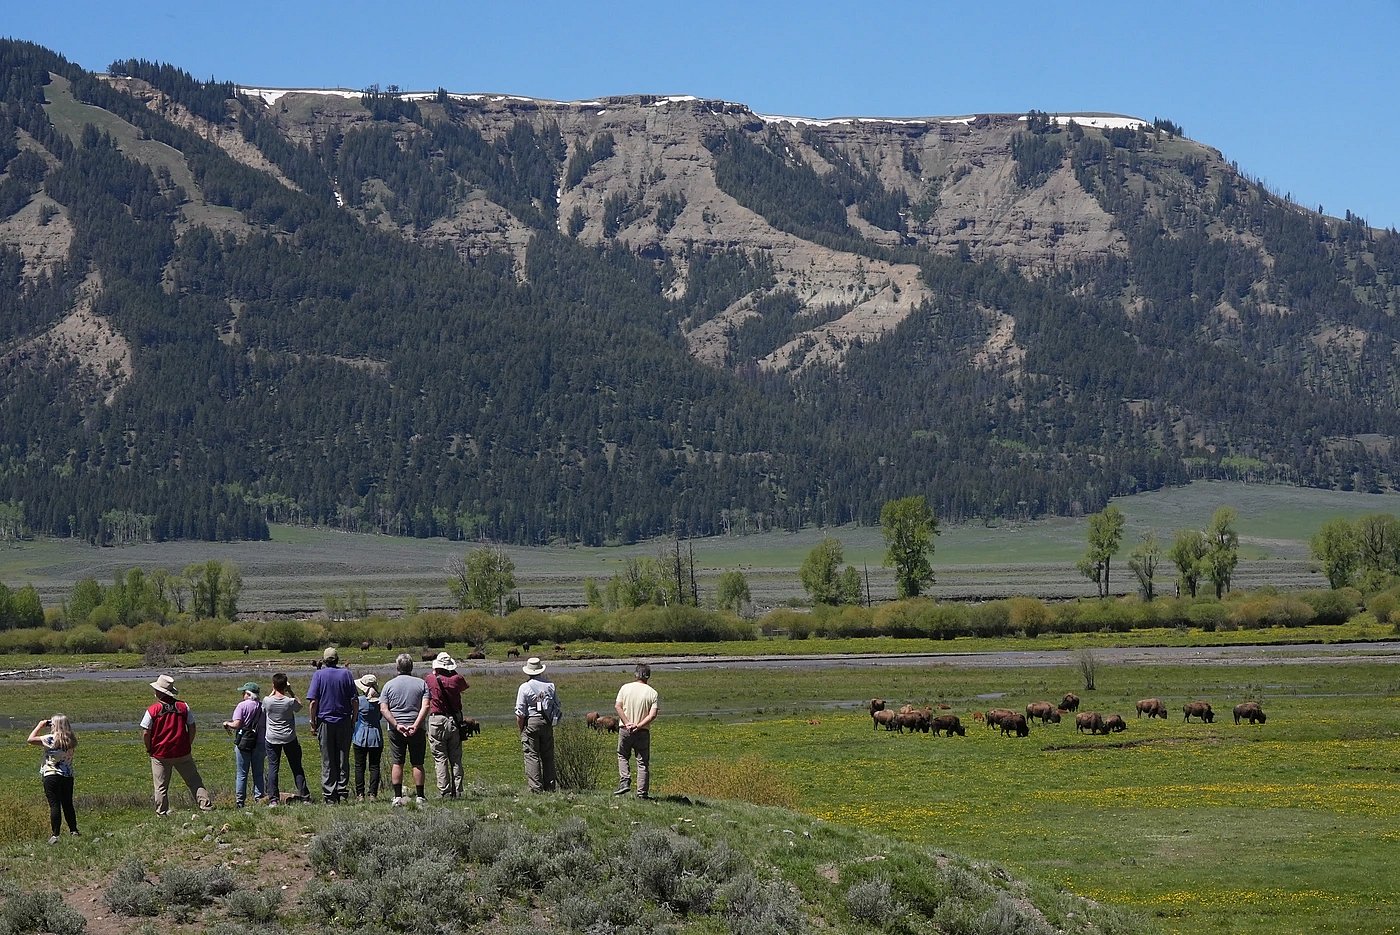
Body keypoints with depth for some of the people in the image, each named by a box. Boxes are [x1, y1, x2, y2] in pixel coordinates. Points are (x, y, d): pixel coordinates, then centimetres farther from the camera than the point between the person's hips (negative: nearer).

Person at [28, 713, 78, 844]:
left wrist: (40, 726, 6)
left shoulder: (50, 739, -13)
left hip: (51, 776, -5)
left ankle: (55, 835, -9)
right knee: (68, 805, 15)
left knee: (54, 805, -5)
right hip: (68, 776, 5)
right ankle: (74, 831, 17)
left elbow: (30, 739, -6)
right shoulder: (71, 740, 2)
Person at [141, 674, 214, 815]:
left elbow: (145, 733, -9)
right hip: (182, 753, 2)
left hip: (160, 755, -2)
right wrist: (189, 745, 13)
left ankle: (162, 813, 9)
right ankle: (206, 804, 4)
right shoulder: (183, 707, -2)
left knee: (160, 787, 8)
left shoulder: (152, 710, -9)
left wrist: (149, 749, 6)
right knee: (194, 781, 9)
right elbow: (192, 728, 2)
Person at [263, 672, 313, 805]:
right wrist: (291, 692, 5)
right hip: (289, 739, 0)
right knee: (297, 768, 8)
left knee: (272, 768, 4)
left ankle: (273, 799, 0)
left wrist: (273, 691, 12)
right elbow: (300, 705, 10)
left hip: (272, 739, 0)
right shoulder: (290, 702, -12)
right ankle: (304, 797, 10)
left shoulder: (267, 701, -11)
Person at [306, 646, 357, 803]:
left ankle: (329, 795, 1)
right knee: (343, 759, 8)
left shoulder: (319, 675, -3)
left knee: (327, 761, 3)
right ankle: (343, 792, 5)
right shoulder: (346, 674, 1)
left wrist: (313, 722, 0)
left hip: (325, 721, -1)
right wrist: (354, 720, 9)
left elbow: (313, 702, -8)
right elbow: (354, 700, 0)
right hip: (344, 722, 1)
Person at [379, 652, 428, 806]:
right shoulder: (421, 683, 2)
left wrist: (396, 725, -9)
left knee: (396, 763, 4)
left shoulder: (389, 685, 4)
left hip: (395, 730, 0)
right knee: (417, 764, 4)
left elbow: (383, 709, -5)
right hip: (417, 729, 0)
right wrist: (416, 725, -12)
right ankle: (419, 796, 3)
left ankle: (398, 796, 0)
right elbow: (425, 706, -9)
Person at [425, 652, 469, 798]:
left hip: (436, 722, -2)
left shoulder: (430, 680, -6)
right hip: (454, 721, 2)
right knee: (456, 759, 8)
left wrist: (435, 673, 25)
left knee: (440, 759, -1)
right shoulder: (456, 680, -2)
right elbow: (464, 686, 21)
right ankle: (457, 792, 6)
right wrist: (452, 672, 22)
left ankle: (445, 793, -6)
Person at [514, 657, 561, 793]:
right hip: (547, 724, 4)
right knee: (548, 756, 10)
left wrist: (521, 730, 2)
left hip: (531, 723, -4)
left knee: (531, 756, -3)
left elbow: (520, 713, -7)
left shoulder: (524, 687, -7)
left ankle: (535, 787, -9)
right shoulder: (550, 685, 6)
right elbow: (558, 707, 10)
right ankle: (549, 787, 12)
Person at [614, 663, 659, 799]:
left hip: (625, 729, 1)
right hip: (643, 732, -1)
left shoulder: (625, 688, 0)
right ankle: (642, 792, 5)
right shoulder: (653, 693, -4)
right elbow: (653, 715, -13)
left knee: (622, 756, 20)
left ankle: (624, 782, 2)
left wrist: (627, 723, -11)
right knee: (643, 762, 6)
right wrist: (638, 725, -12)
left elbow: (617, 706, -7)